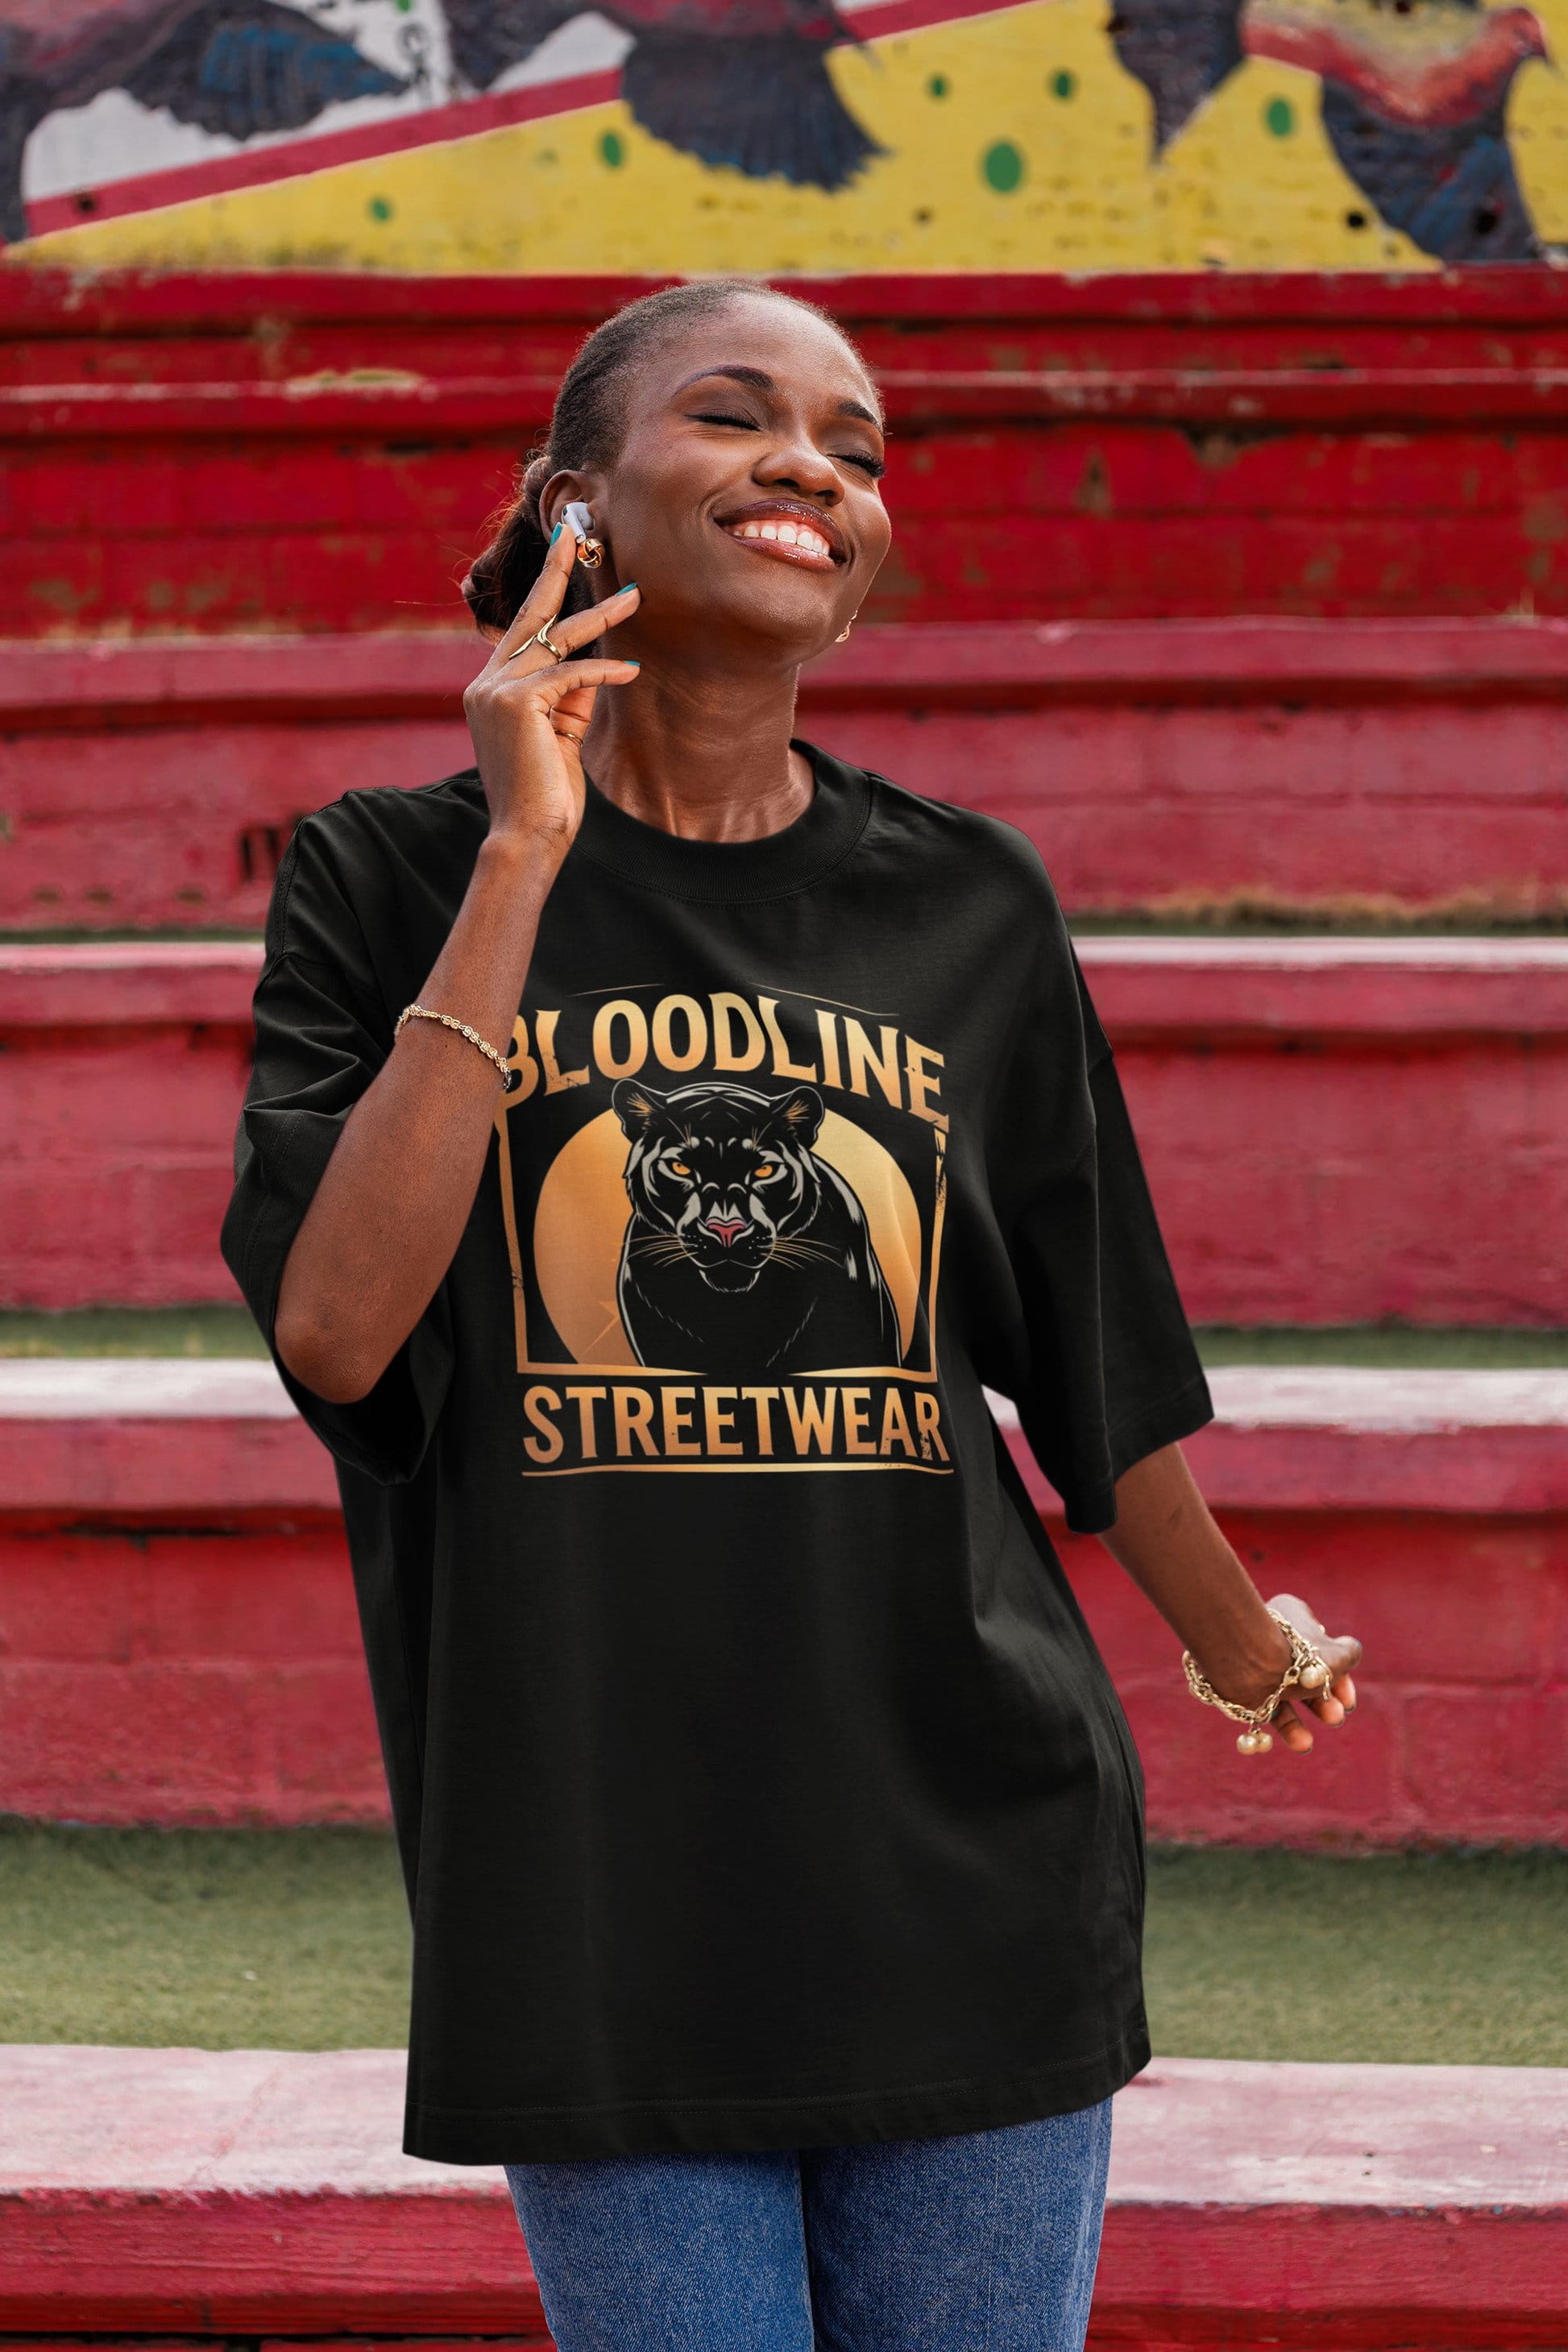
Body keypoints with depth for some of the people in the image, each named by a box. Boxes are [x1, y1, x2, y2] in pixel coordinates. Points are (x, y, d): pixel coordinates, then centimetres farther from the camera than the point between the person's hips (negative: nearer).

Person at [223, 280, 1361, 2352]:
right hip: (602, 1906, -2)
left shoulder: (970, 913, 4)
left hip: (970, 1868, 2)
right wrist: (525, 863, -14)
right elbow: (334, 1328, -14)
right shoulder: (394, 879, 0)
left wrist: (1254, 1649, 28)